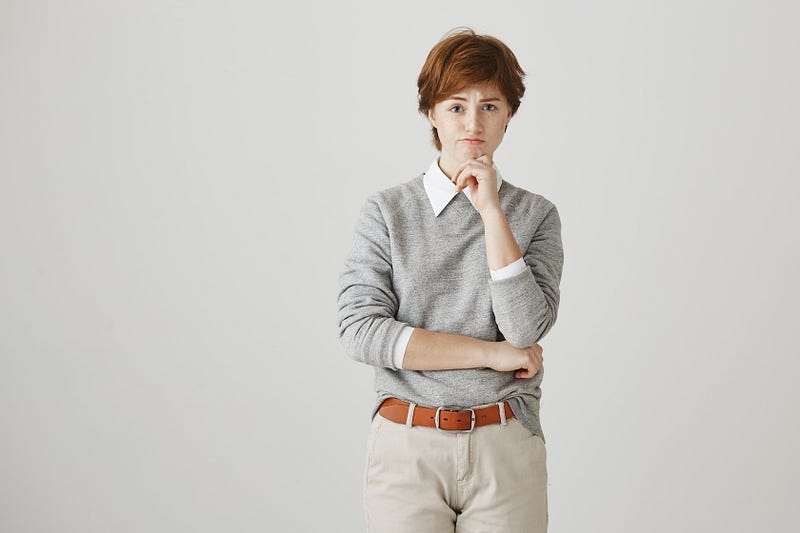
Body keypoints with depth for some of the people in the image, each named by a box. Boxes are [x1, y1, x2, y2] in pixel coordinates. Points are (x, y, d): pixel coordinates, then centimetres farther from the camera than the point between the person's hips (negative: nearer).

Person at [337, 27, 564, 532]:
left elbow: (526, 331, -10)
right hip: (408, 447, 0)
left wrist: (492, 211, -13)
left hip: (506, 451, 1)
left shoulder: (537, 215, 3)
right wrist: (493, 353, -11)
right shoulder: (387, 211, 1)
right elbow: (361, 330, -10)